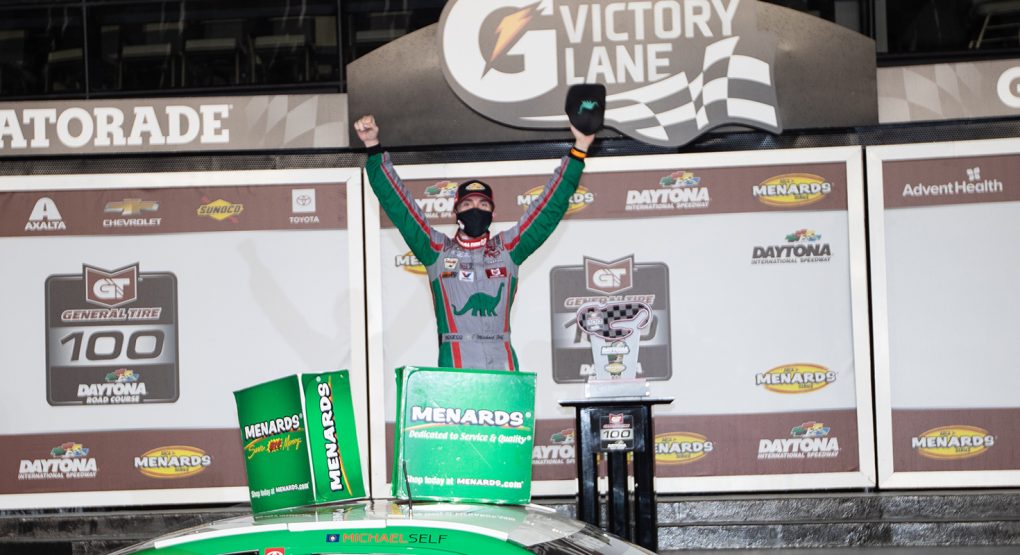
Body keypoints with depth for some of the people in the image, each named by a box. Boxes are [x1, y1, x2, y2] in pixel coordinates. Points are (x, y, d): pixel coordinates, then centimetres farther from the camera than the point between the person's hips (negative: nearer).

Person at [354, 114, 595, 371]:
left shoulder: (508, 247, 16)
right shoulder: (437, 249, 13)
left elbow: (551, 204, 16)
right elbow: (396, 202, 10)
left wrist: (579, 149, 11)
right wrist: (374, 148, 4)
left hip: (503, 364, 2)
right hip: (455, 367, -2)